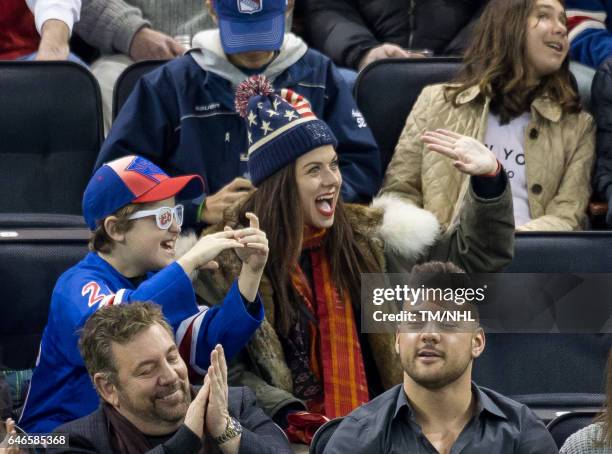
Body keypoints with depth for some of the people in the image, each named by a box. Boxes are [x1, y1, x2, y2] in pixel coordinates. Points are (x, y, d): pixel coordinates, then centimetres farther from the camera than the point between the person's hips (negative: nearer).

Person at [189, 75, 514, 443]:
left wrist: (489, 179, 2)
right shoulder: (228, 258, 0)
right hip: (290, 435, -4)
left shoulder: (367, 238, 11)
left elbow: (475, 255, 17)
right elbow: (225, 369, -4)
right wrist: (290, 418, -18)